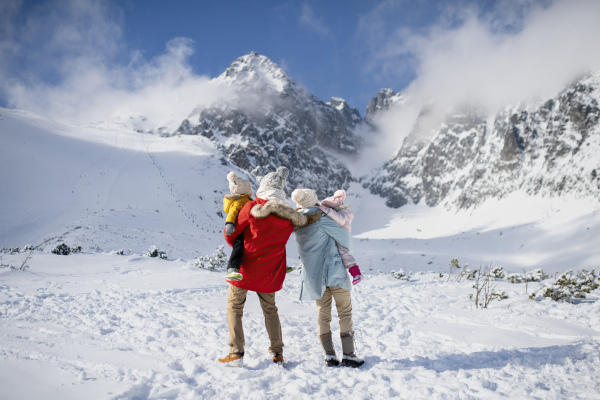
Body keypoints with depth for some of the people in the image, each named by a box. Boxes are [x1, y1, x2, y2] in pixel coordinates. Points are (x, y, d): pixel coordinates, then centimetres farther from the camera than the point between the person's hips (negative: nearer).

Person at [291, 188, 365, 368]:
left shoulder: (298, 226, 6)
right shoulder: (322, 221, -12)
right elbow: (344, 237, -7)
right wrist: (348, 250, 12)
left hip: (313, 276, 5)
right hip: (335, 272, -5)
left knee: (323, 314, 11)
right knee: (345, 313, 3)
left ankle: (329, 355, 8)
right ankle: (348, 355, 1)